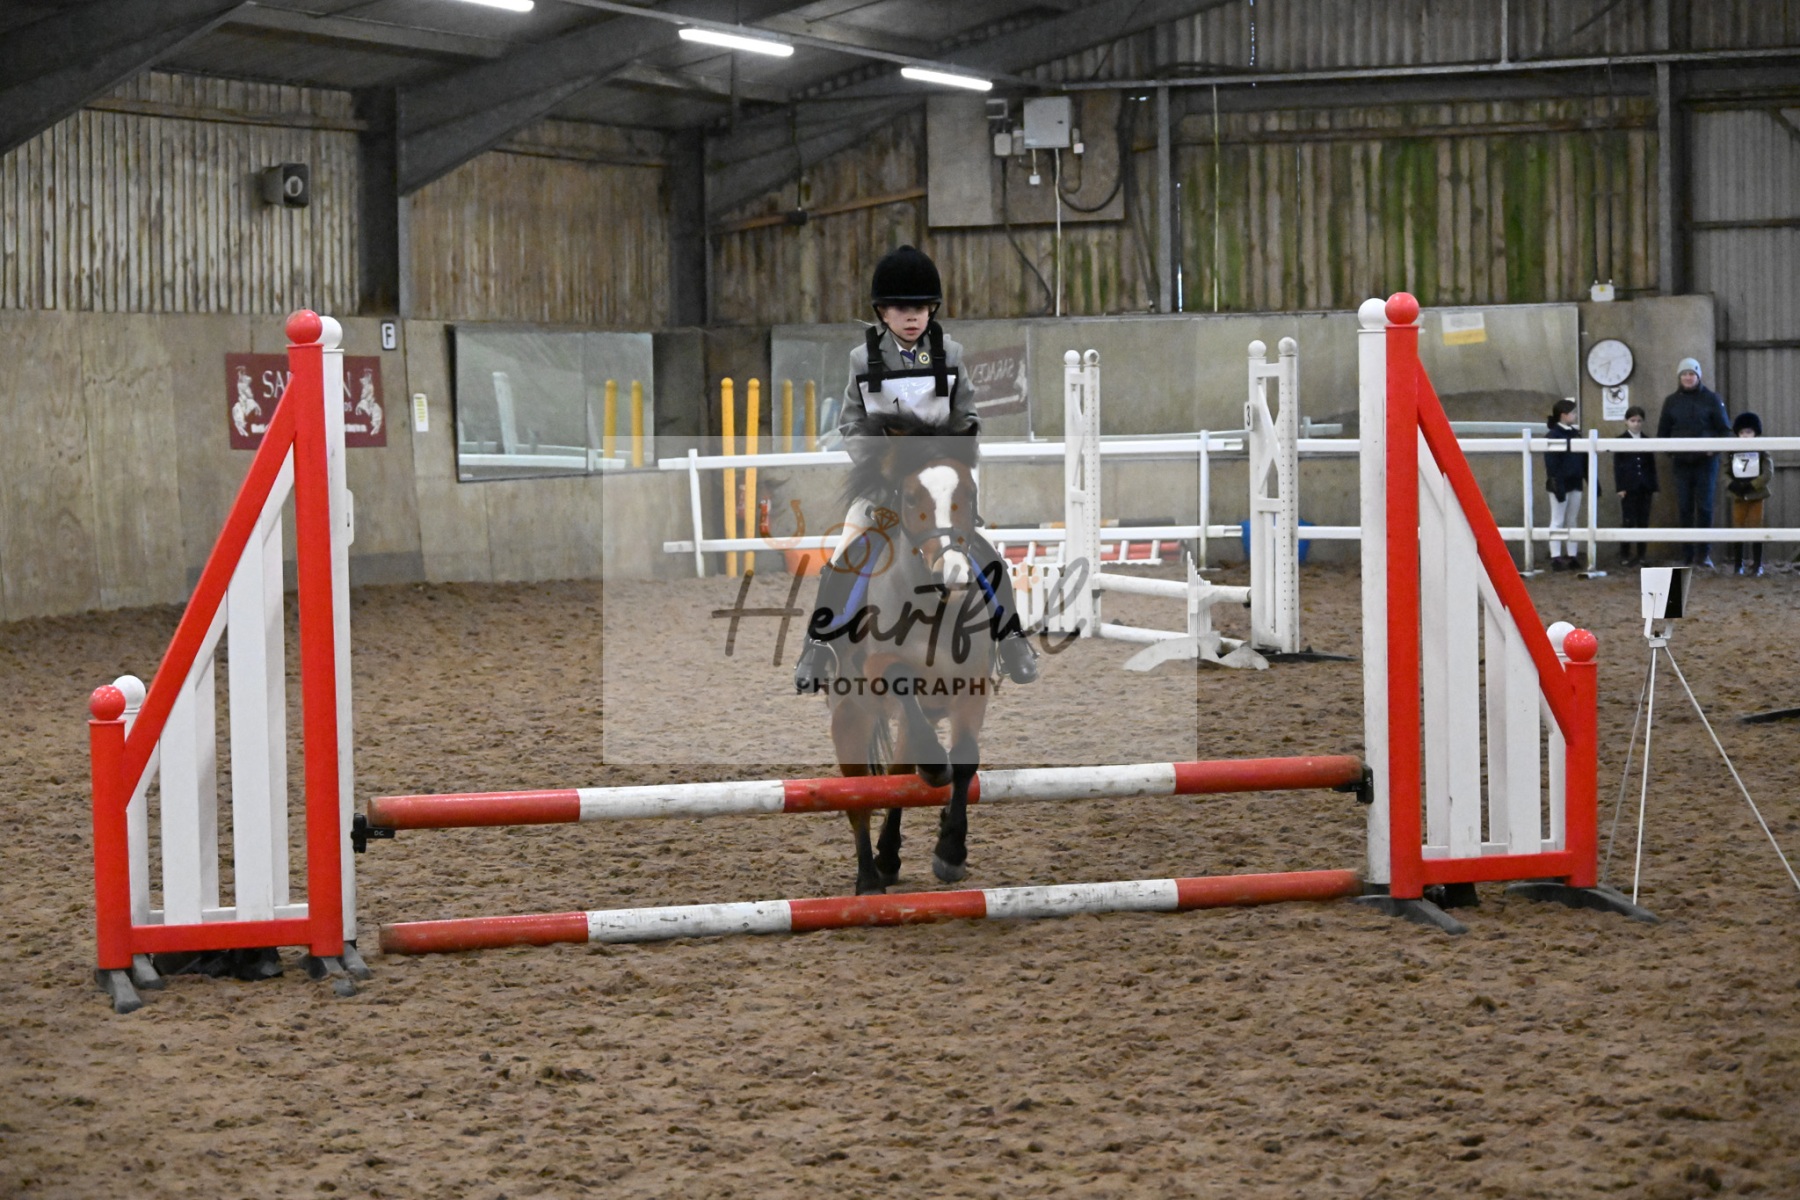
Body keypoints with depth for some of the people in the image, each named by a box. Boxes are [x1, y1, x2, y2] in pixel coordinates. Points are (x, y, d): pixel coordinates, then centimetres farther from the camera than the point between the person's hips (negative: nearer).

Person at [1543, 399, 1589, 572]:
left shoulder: (1576, 434, 10)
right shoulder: (1554, 435, -11)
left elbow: (1584, 458, 13)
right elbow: (1551, 462, -16)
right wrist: (1556, 484, -21)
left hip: (1575, 483, 7)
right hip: (1560, 483, -7)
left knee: (1572, 521, 10)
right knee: (1558, 521, -2)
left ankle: (1571, 556, 14)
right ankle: (1555, 558, 0)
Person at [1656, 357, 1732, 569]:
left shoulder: (1711, 398, 1)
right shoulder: (1671, 401, 7)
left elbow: (1725, 429, 3)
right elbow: (1662, 432, 13)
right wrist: (1669, 451, -2)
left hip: (1706, 461, -2)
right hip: (1681, 463, 2)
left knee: (1704, 508, -6)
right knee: (1685, 510, 2)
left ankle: (1703, 553, 1)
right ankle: (1687, 556, 6)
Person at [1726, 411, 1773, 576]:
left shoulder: (1761, 452, 0)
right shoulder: (1732, 452, 5)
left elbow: (1768, 473, -8)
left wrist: (1750, 485, -18)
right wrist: (1732, 485, -17)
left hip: (1756, 496, -2)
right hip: (1738, 498, 2)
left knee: (1755, 530, -2)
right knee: (1737, 530, 1)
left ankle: (1758, 565, 4)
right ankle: (1738, 565, 9)